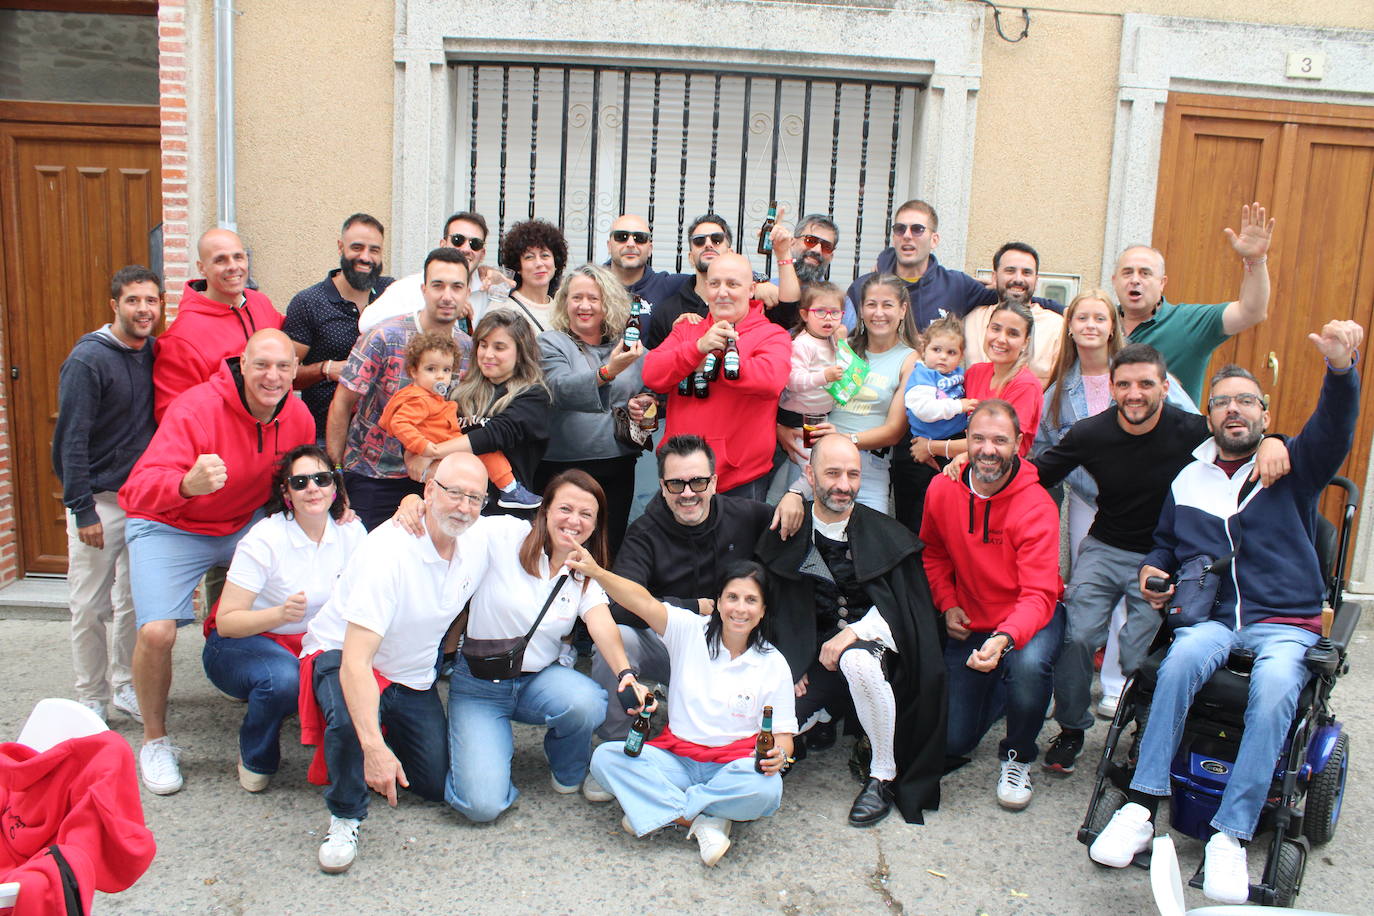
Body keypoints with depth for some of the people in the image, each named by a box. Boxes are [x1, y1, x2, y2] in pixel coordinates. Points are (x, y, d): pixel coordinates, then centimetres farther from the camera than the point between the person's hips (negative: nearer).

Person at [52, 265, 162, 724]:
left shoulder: (155, 353, 5)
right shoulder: (88, 360, -13)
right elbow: (71, 440, -15)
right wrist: (82, 510, -17)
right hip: (100, 499, -5)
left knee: (136, 601, 12)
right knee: (90, 607, 3)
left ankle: (126, 687, 25)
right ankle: (91, 698, 17)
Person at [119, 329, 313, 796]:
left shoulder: (298, 417, -9)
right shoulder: (196, 408, -28)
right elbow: (141, 488, -37)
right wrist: (187, 484, -59)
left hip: (244, 524, 5)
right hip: (171, 528, -5)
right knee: (157, 632, -21)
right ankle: (155, 740, 6)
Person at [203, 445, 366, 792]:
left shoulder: (351, 532, -6)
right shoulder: (266, 539, -20)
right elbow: (226, 622, -22)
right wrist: (281, 613, -40)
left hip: (313, 643, 4)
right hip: (241, 643, -3)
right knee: (284, 678, -37)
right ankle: (255, 760, -4)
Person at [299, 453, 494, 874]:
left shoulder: (480, 536, -13)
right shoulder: (388, 551, -33)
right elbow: (355, 661, -38)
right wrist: (374, 747, -47)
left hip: (413, 675, 6)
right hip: (341, 655, -6)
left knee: (439, 786, 5)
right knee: (351, 720, -39)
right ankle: (345, 817, -11)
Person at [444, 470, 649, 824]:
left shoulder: (586, 573, 0)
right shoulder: (504, 536, -12)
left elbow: (602, 625, -16)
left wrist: (625, 673, -35)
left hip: (539, 678, 4)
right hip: (478, 684, -3)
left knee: (587, 702, -32)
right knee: (483, 805, -18)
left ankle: (569, 772, 3)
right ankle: (495, 745, 18)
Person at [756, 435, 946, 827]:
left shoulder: (886, 535, -5)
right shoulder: (786, 535, 1)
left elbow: (904, 607, -8)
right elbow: (775, 608, 8)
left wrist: (855, 632, -22)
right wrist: (788, 662, -4)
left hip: (872, 642, -2)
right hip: (815, 654, 3)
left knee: (858, 660, -40)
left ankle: (884, 777, -16)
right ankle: (824, 716, 17)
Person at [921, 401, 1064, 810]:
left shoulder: (1036, 507, -24)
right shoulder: (943, 490, -11)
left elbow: (1038, 595, -30)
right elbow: (933, 553, 9)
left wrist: (1004, 639, -48)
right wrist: (947, 604, -6)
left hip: (1028, 618, -3)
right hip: (970, 623, 4)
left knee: (1029, 663, -40)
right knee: (953, 741, 2)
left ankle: (1017, 756, -9)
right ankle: (1001, 690, 36)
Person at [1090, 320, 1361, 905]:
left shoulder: (1293, 467, 8)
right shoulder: (1188, 481, 17)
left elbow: (1334, 431, -14)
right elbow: (1166, 543, 30)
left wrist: (1340, 370, -34)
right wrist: (1153, 569, 5)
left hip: (1285, 622, -2)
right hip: (1211, 617, 2)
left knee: (1275, 683, -34)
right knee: (1185, 653, -33)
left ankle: (1231, 836, -29)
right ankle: (1141, 809, -33)